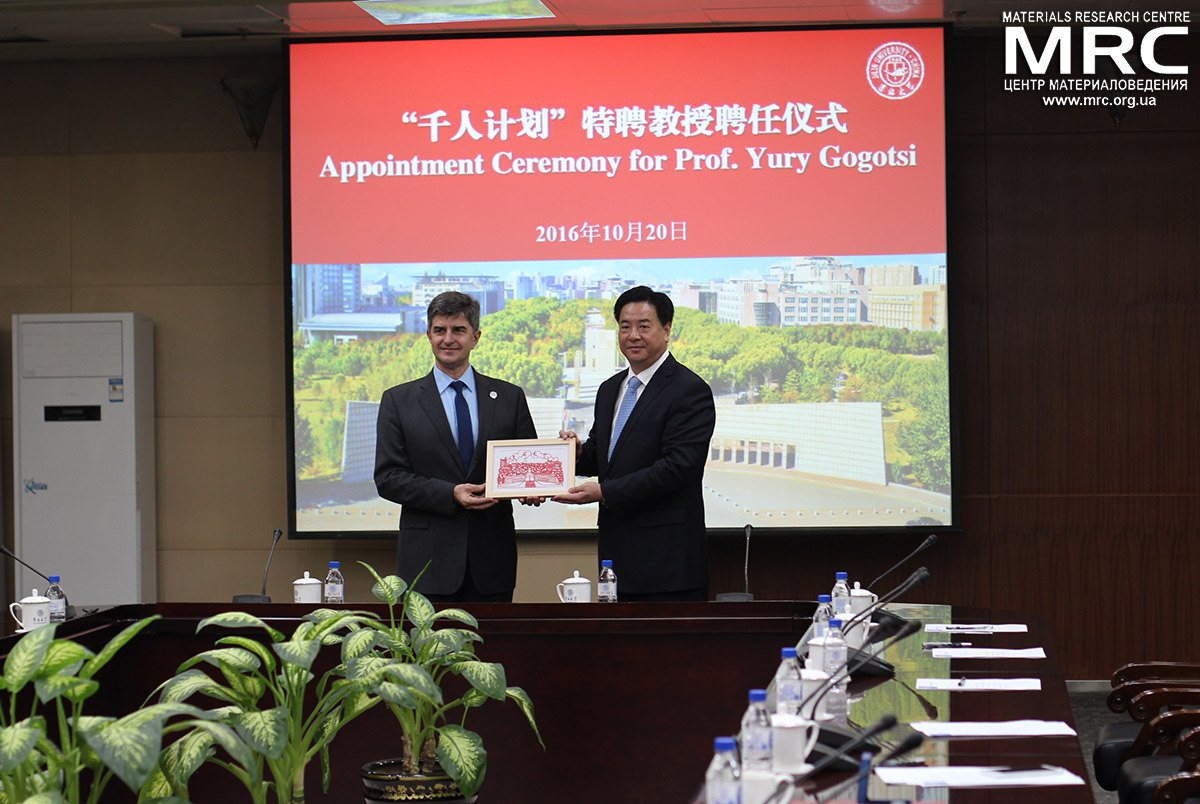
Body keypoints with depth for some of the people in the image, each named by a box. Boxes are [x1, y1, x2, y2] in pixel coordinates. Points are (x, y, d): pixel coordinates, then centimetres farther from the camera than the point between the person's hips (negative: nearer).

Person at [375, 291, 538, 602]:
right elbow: (387, 477, -1)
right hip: (429, 559, -2)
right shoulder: (398, 401, 6)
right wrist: (450, 494, -15)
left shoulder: (509, 397, 10)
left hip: (492, 558, 2)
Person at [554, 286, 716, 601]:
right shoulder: (610, 389, 17)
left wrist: (605, 492, -19)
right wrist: (579, 453, -2)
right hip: (616, 550, 7)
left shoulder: (690, 391, -9)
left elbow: (678, 467, -18)